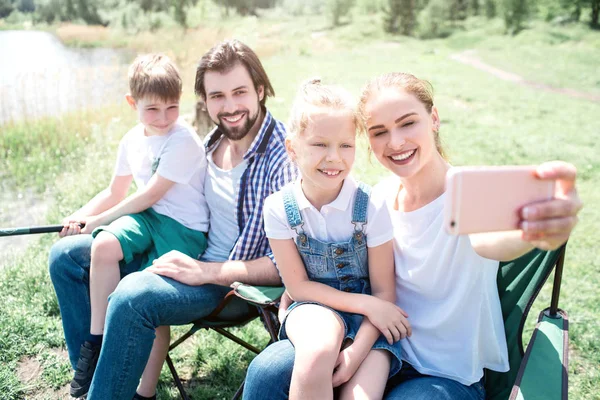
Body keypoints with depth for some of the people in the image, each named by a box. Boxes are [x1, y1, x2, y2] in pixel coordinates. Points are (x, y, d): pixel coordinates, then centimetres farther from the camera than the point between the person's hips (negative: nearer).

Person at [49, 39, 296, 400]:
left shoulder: (284, 158, -20)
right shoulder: (213, 142, 2)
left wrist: (206, 272, -26)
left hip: (237, 284, -8)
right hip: (192, 256, 8)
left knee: (133, 295, -35)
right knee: (67, 255, 7)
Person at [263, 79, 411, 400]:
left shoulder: (371, 208, -13)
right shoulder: (279, 208, -10)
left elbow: (383, 292, -7)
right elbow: (298, 286, -6)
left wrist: (356, 353, -19)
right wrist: (365, 304, -15)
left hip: (368, 322, 0)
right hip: (312, 308, 1)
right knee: (319, 348, -35)